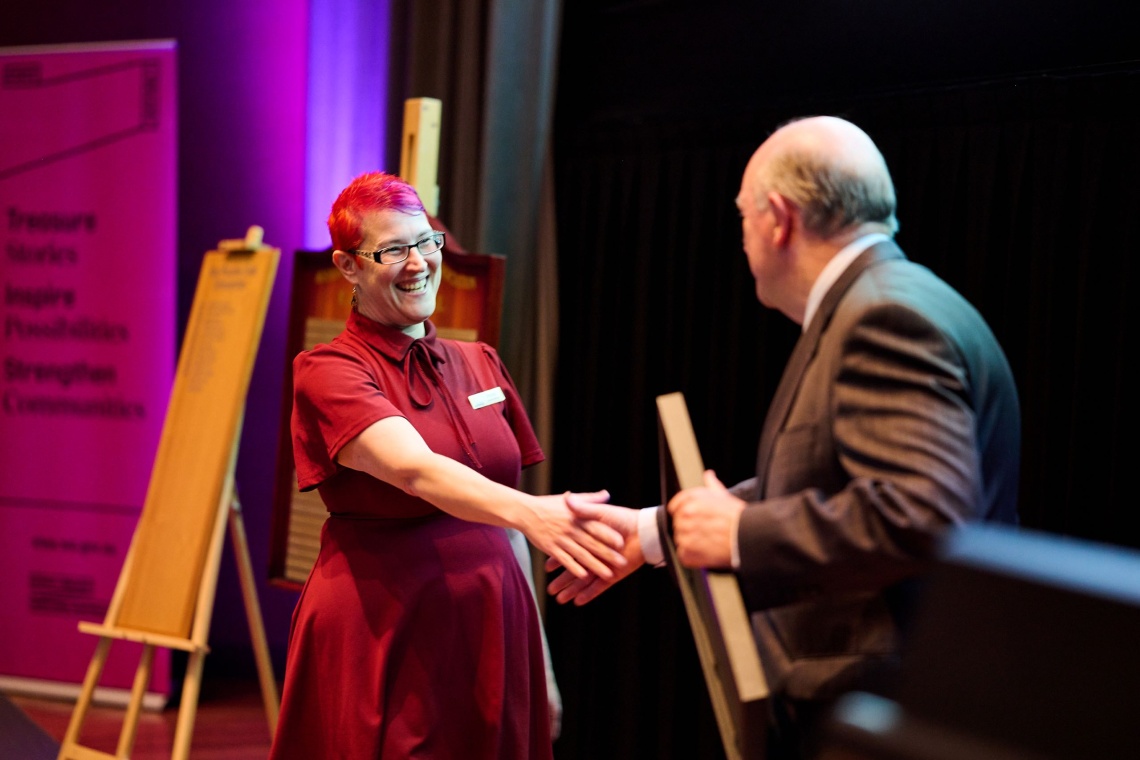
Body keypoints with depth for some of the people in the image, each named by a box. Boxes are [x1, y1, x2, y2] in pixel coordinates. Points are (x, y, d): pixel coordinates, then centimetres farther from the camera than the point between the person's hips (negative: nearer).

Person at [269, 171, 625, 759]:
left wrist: (538, 655, 13)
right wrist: (530, 513, -42)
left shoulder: (480, 364, 11)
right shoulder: (328, 372, -8)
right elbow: (417, 471, -26)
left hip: (491, 629, 5)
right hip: (382, 639, -5)